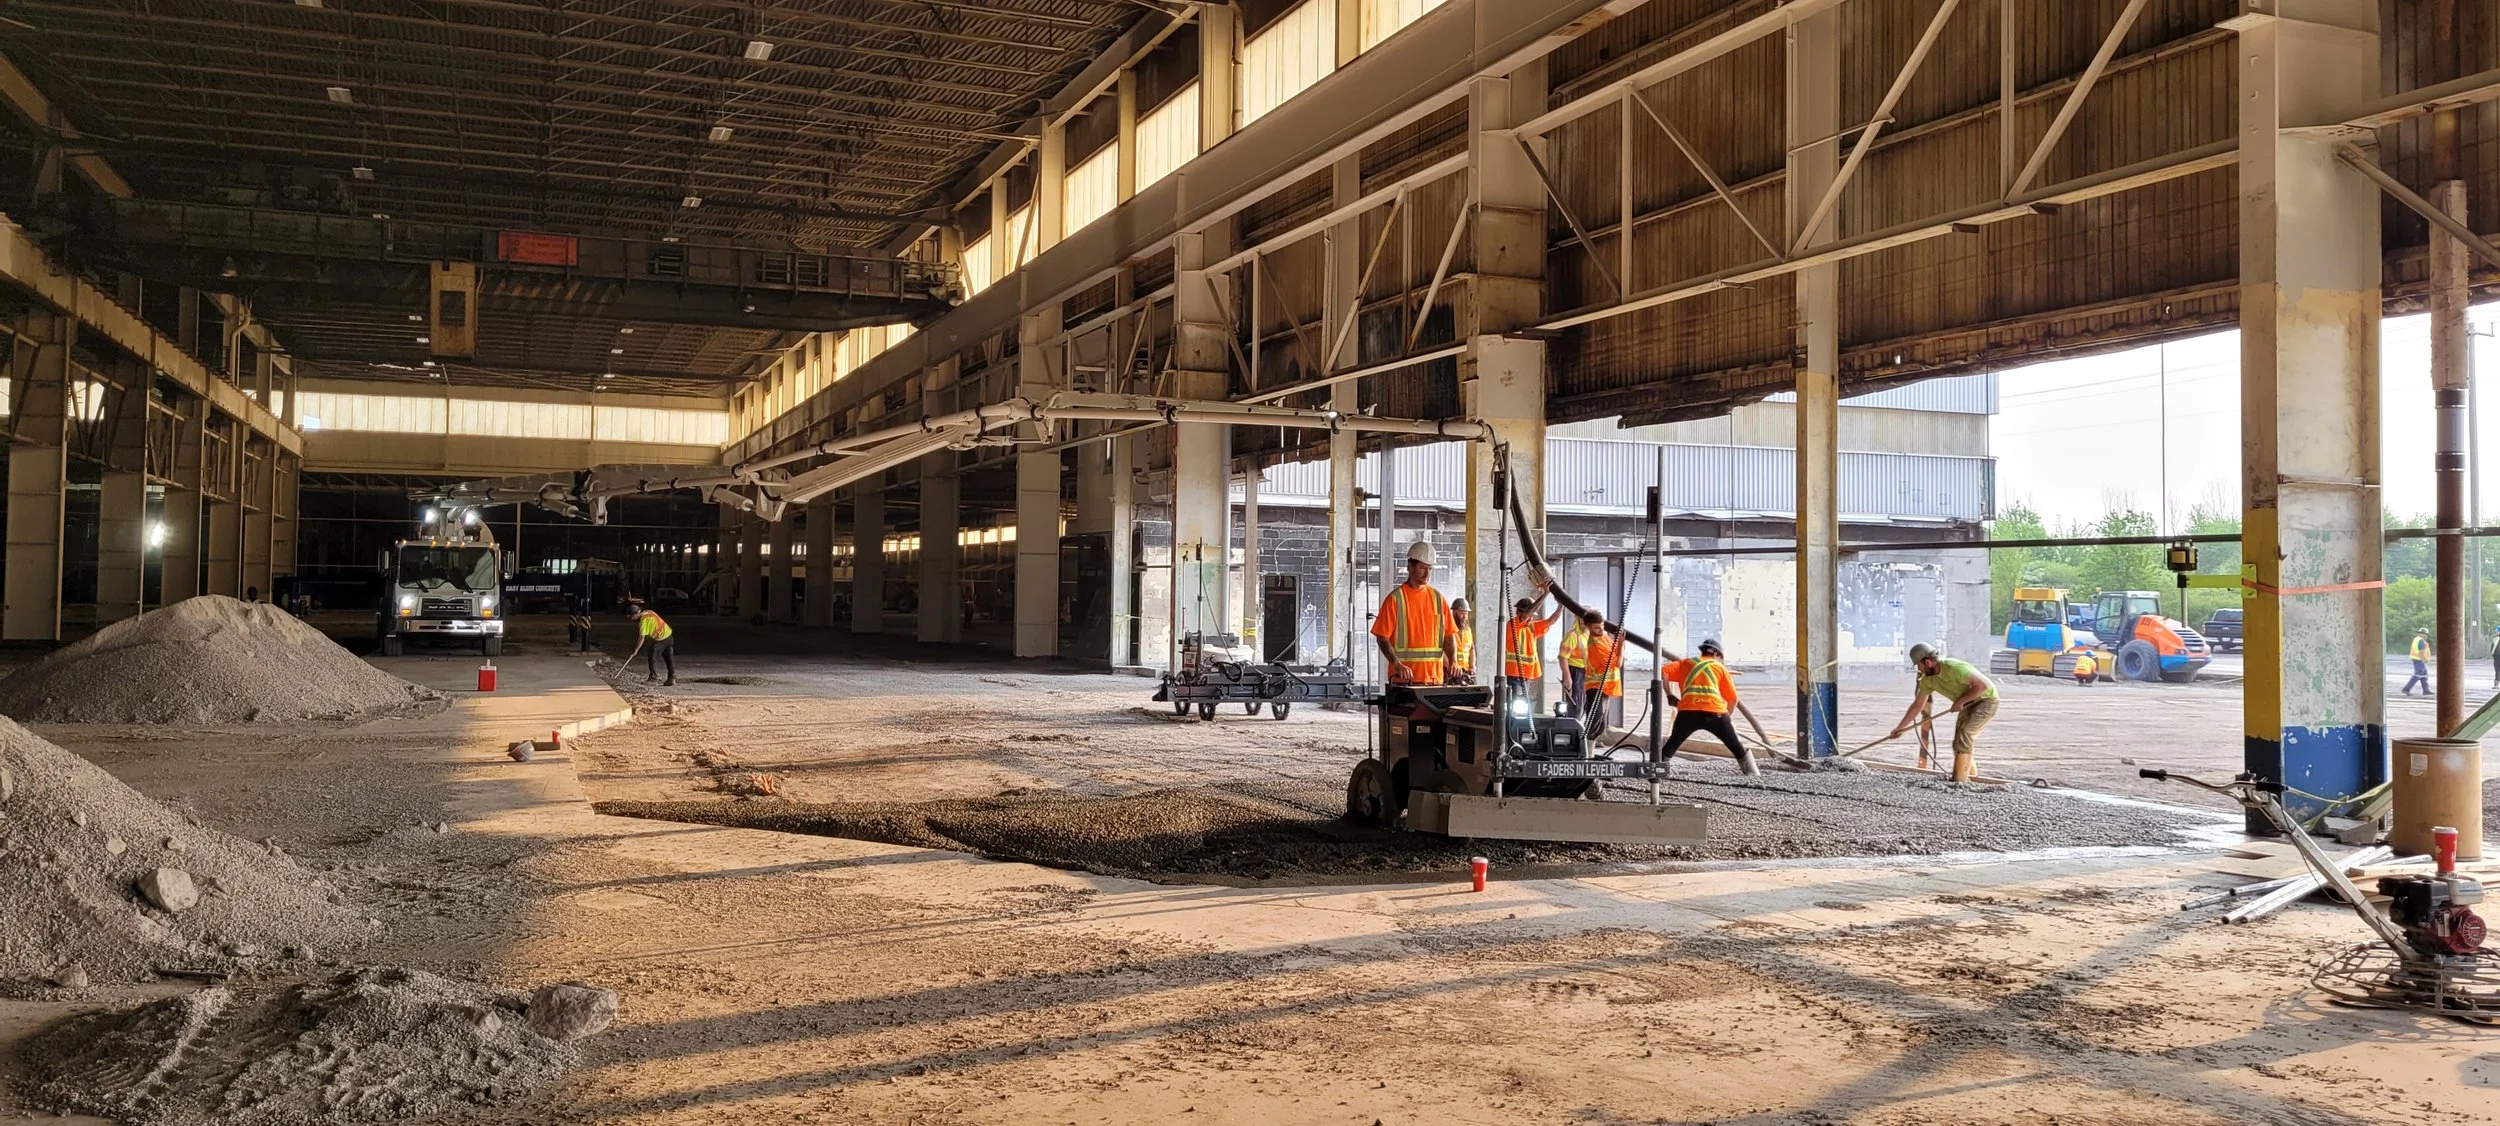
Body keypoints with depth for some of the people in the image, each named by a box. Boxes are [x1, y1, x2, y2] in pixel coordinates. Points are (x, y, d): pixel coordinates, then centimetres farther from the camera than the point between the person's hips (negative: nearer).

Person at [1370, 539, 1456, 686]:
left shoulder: (1438, 598, 12)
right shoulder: (1395, 599, -1)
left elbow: (1449, 634, 13)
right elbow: (1382, 637, -4)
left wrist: (1453, 662, -4)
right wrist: (1397, 664, -19)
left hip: (1434, 678, 4)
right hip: (1404, 679, -4)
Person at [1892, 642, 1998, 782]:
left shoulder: (1954, 668, -31)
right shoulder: (1927, 679, -5)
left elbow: (1983, 685, -31)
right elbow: (1917, 705, 5)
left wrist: (1960, 701, -26)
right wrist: (1899, 728, 6)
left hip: (1986, 699, -9)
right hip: (1969, 703, 9)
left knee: (1964, 734, -21)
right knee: (1959, 743, 6)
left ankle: (1959, 781, -19)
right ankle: (1971, 778, 21)